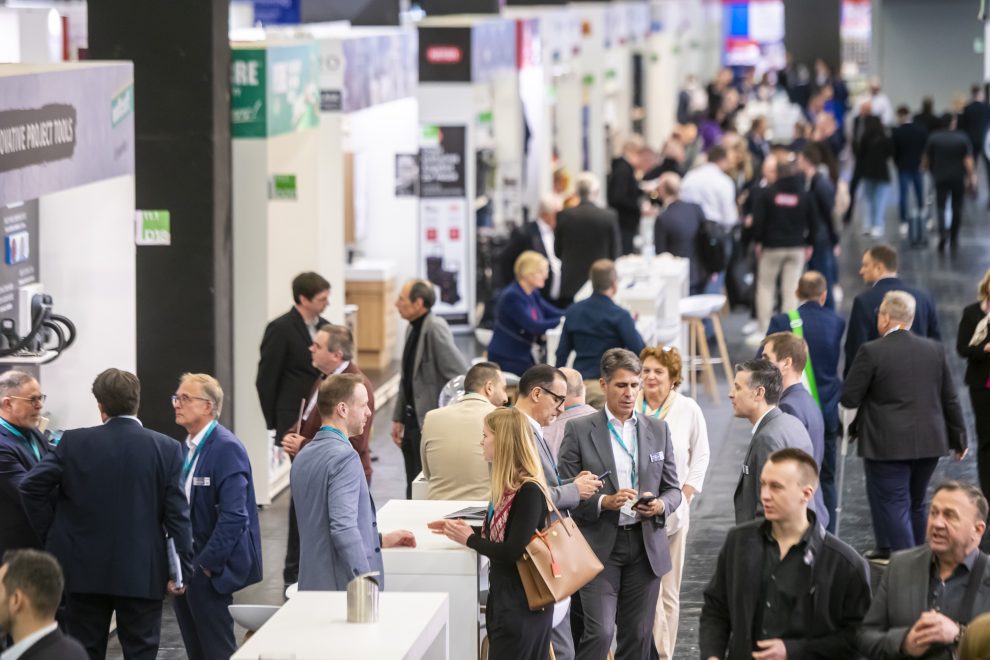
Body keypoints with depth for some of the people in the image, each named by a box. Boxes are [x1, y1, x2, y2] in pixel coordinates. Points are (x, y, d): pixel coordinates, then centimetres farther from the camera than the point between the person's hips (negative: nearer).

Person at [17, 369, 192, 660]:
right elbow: (177, 513, -6)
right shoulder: (166, 448, -5)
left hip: (84, 570, 1)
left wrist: (49, 534, 3)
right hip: (142, 573, -1)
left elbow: (31, 487, -8)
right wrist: (181, 570, -2)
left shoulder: (74, 442, -4)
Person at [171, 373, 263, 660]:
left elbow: (234, 515, -21)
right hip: (186, 565, 8)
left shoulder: (226, 448, -15)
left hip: (210, 570, -8)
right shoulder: (187, 447, 12)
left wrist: (206, 565, -19)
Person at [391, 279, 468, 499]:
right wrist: (398, 418, 17)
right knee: (414, 490, 14)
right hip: (413, 421, 9)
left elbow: (461, 376, -21)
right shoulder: (412, 328, 10)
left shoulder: (436, 329, -17)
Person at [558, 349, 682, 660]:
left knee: (638, 635, 5)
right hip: (600, 545, -3)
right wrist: (604, 503, -17)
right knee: (600, 632, -13)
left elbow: (673, 489, 13)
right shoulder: (579, 430, -1)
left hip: (646, 545, 3)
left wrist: (661, 505, -10)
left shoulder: (658, 430, 10)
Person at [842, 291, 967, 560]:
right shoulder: (934, 349, 4)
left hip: (888, 446, -6)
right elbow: (950, 400, 8)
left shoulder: (872, 351, -11)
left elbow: (848, 399, -9)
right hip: (929, 444, 6)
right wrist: (959, 438, 18)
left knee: (894, 506, -2)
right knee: (916, 504, 19)